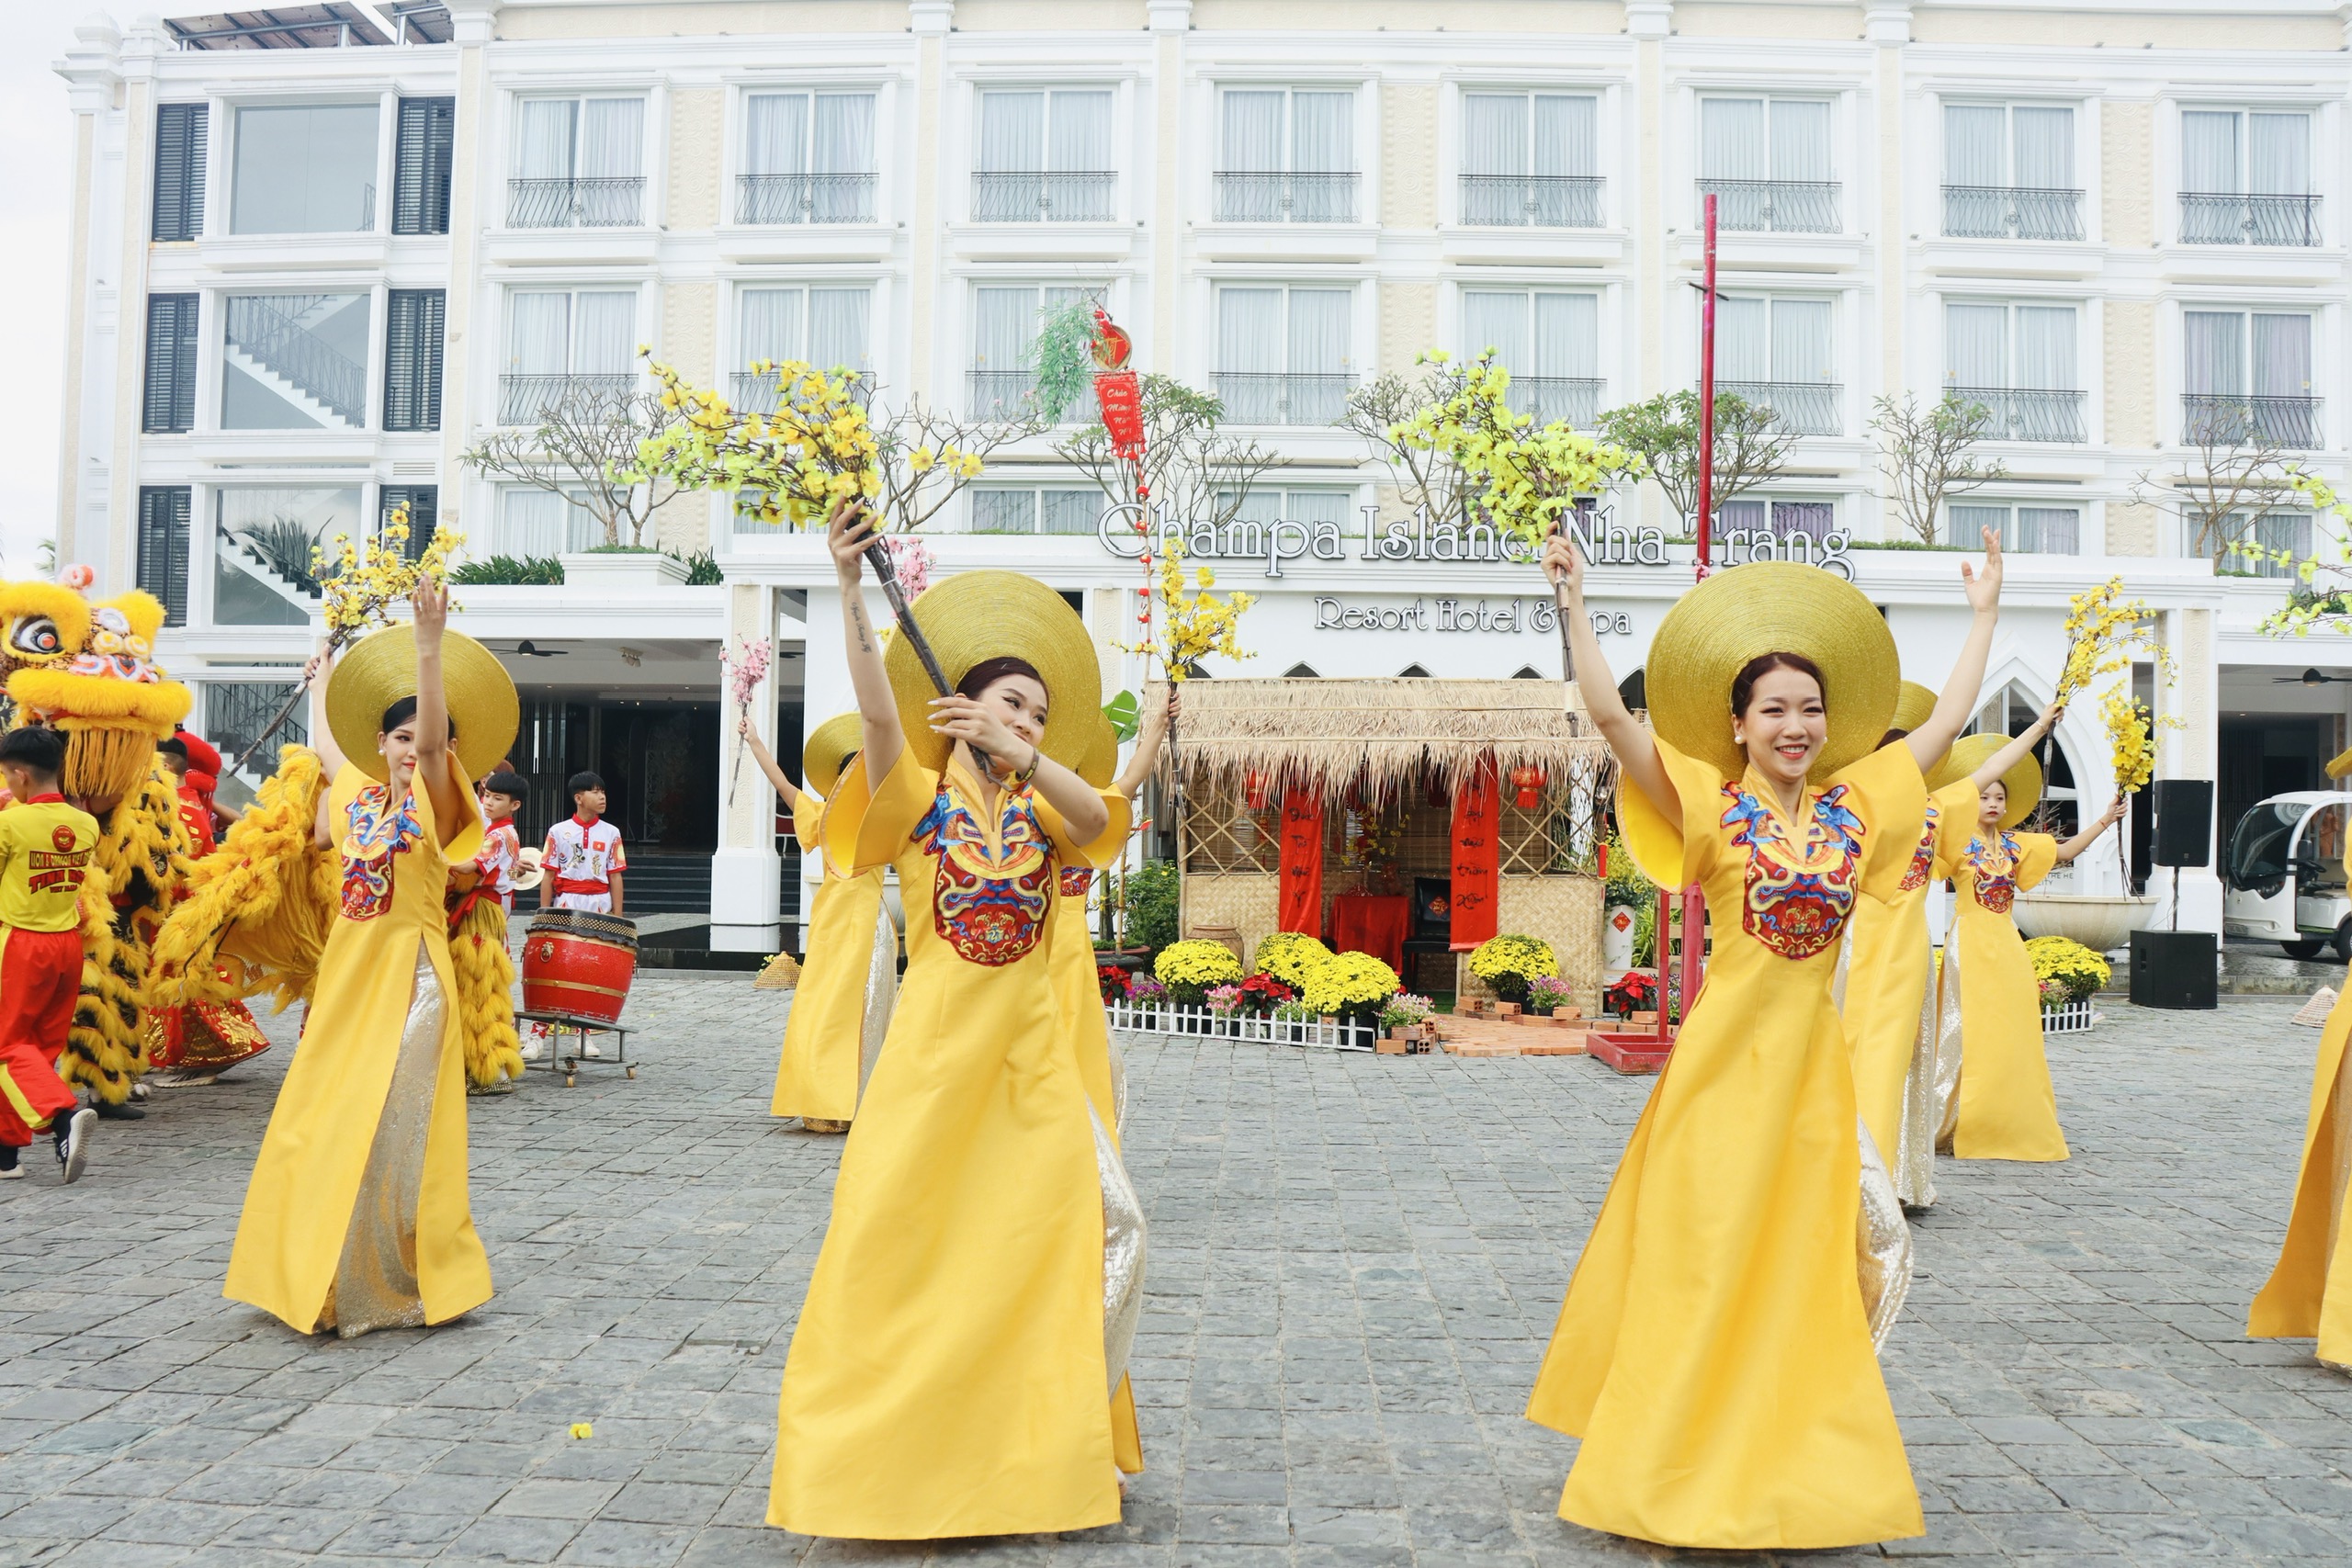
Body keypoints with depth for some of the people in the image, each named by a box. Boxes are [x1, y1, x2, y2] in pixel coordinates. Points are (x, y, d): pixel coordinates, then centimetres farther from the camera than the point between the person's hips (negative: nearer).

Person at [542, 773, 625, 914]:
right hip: (567, 904, 0)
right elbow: (549, 876, 4)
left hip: (600, 907, 0)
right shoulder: (558, 832, 3)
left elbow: (615, 877, 4)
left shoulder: (611, 833, 5)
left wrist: (617, 915, -2)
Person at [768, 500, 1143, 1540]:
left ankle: (1051, 1435, 21)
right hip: (936, 1045, -3)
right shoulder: (919, 797, 1)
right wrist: (850, 588, -30)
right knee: (895, 1240, 0)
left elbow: (1097, 820, -13)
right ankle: (878, 1453, 18)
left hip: (1030, 1054, 4)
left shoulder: (1040, 809, 10)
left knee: (1097, 1220, 2)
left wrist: (1021, 754, -28)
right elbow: (879, 711, -18)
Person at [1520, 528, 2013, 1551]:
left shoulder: (1852, 805, 7)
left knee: (1802, 1271, 12)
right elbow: (1611, 716, -17)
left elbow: (1948, 719, 16)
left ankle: (1787, 1468, 28)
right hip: (1727, 1055, -4)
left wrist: (1984, 615, 23)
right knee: (1701, 1267, 3)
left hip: (1811, 1062, 4)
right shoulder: (1711, 807, -6)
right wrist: (1574, 607, -21)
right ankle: (1682, 1470, 19)